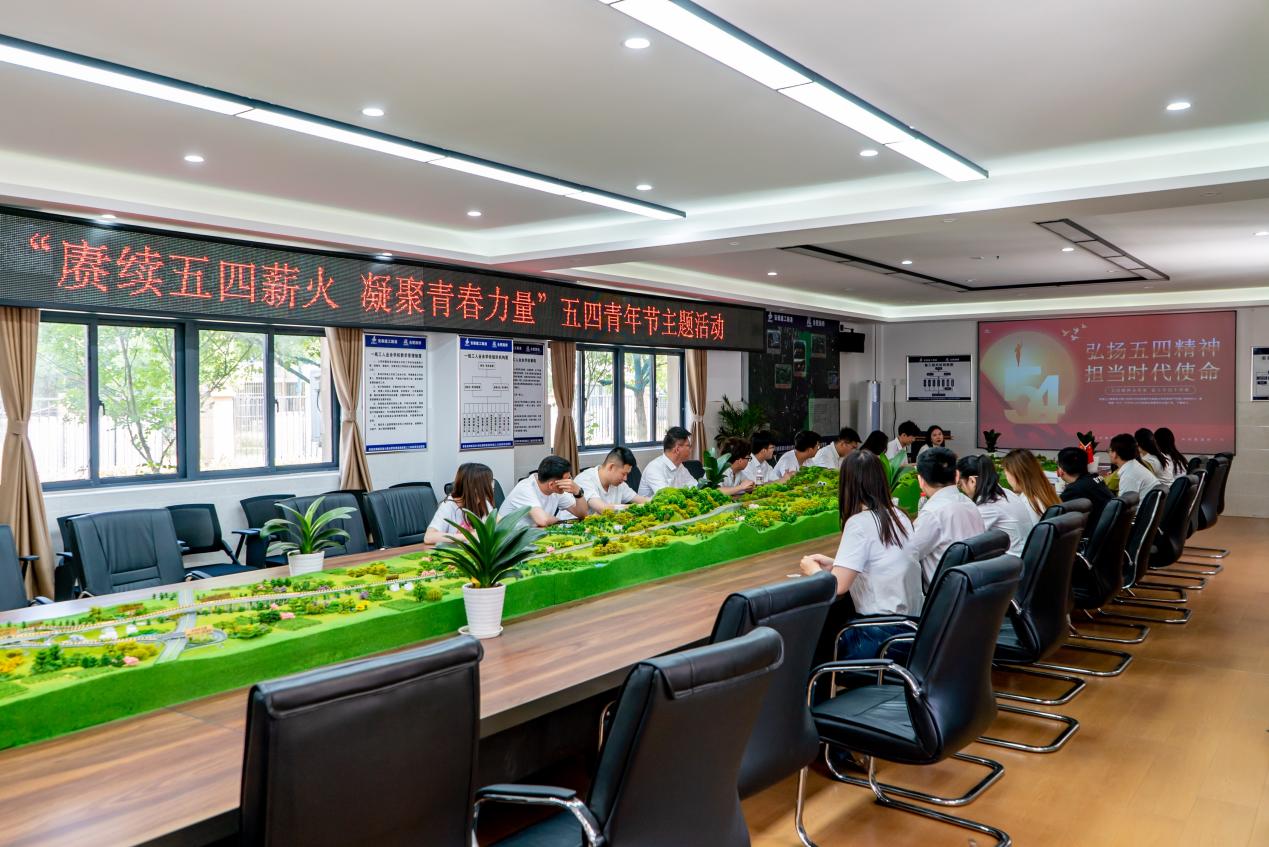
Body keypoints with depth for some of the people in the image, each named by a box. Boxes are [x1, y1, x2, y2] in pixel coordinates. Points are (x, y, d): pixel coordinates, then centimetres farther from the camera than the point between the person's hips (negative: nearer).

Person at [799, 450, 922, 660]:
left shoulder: (859, 523, -17)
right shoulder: (899, 516, 5)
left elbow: (838, 586, -19)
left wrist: (813, 570, 0)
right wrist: (834, 564, 15)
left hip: (883, 636, -7)